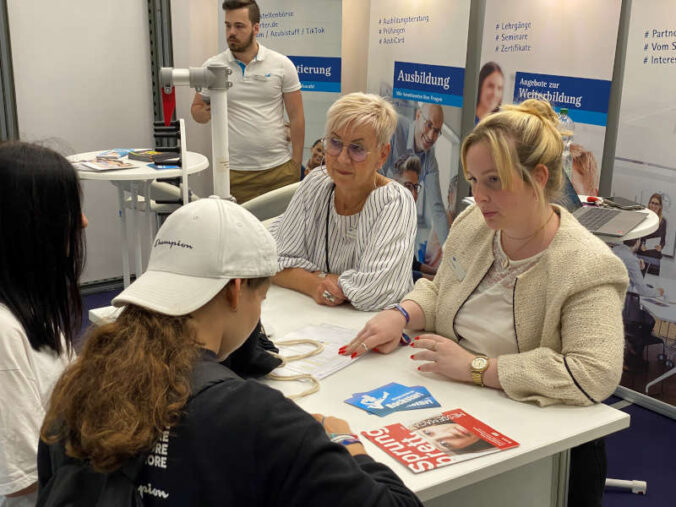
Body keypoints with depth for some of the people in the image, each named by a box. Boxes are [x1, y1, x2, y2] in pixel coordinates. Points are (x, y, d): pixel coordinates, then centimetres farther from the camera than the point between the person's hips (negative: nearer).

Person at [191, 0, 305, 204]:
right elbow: (196, 110, 11)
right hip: (233, 172, 0)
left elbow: (296, 117, 3)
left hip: (278, 169, 0)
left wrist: (296, 164, -1)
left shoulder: (281, 65, 1)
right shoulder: (211, 67, 4)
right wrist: (206, 112, -13)